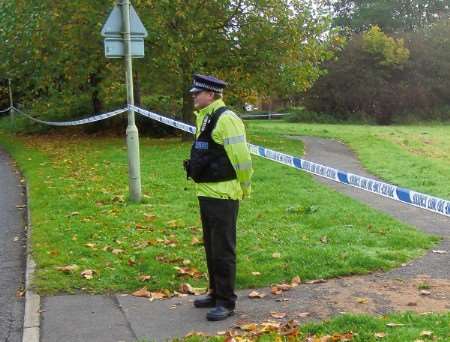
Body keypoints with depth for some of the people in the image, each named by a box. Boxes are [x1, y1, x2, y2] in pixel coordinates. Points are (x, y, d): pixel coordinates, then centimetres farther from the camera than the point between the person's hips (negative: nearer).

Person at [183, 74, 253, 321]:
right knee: (211, 247, 18)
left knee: (223, 250, -3)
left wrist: (245, 189, -8)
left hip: (222, 196, -10)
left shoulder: (226, 119, -17)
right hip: (206, 194, 10)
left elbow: (242, 158, -18)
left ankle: (226, 302, 7)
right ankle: (216, 293, 30)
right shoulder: (204, 119, 15)